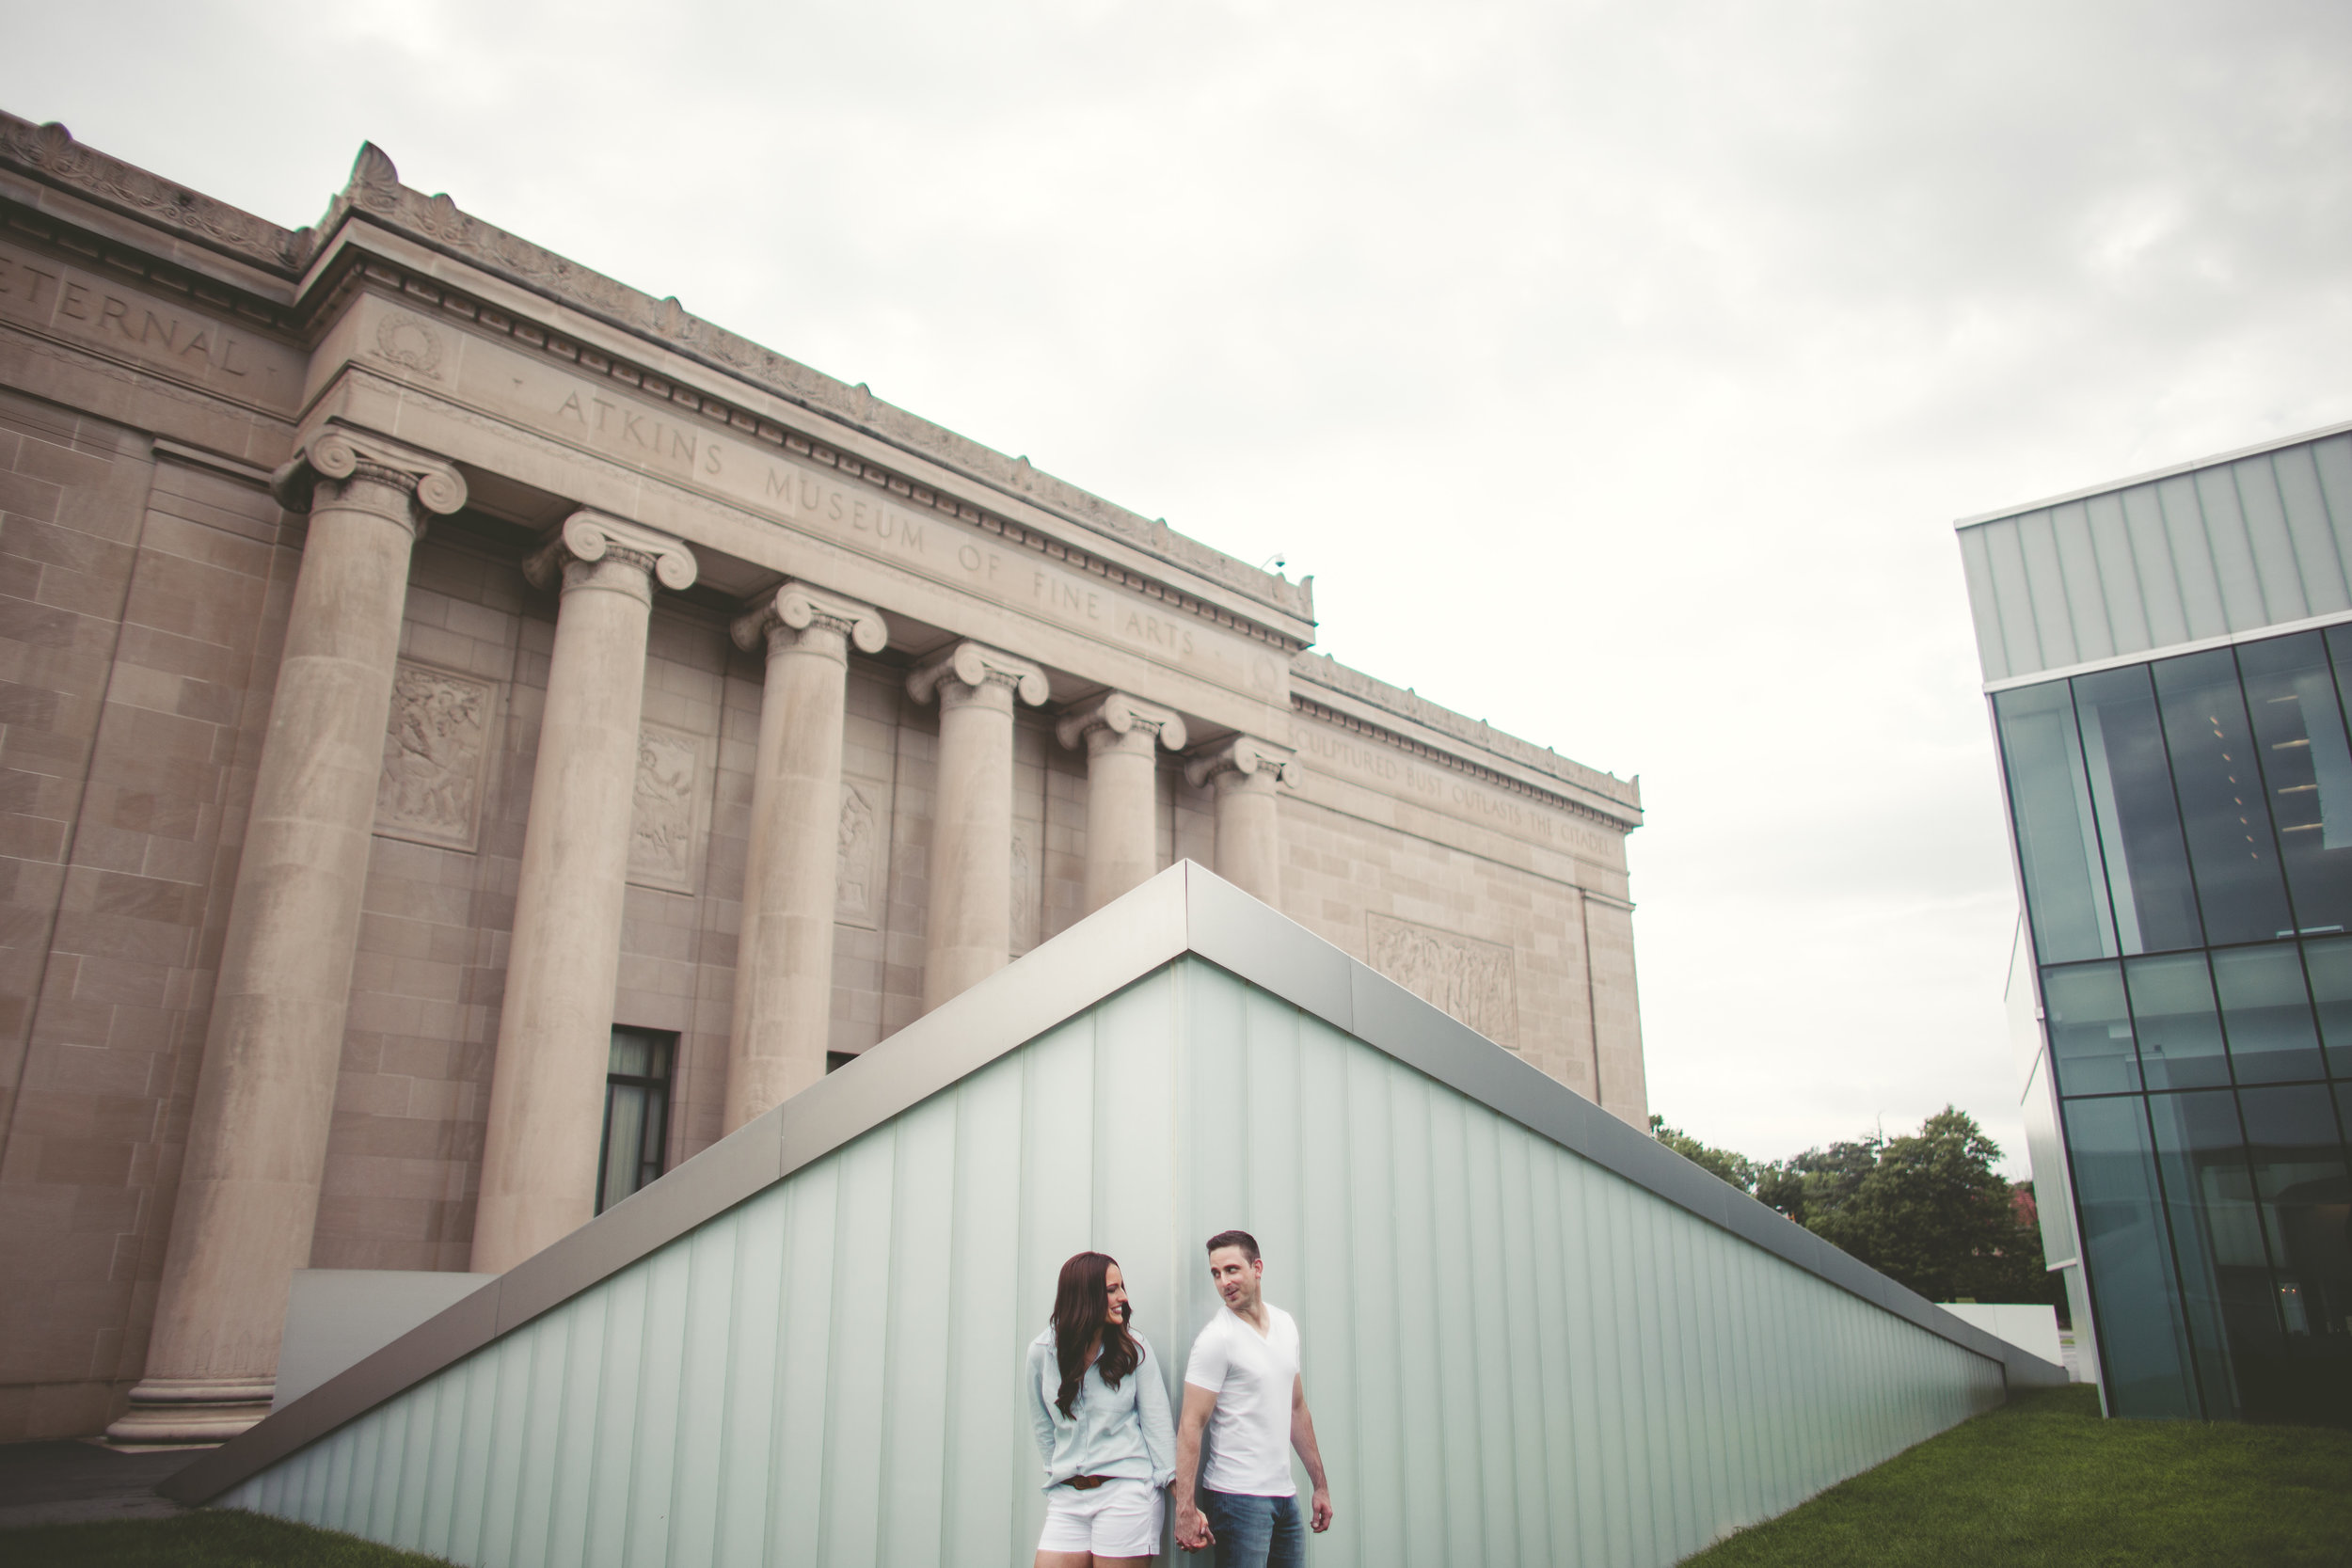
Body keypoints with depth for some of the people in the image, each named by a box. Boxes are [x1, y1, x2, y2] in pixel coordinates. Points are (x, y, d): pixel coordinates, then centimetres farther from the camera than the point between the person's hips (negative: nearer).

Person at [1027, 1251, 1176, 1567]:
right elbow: (1042, 1425, 13)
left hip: (1127, 1493, -2)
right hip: (1067, 1499, 2)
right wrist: (1058, 1476, 13)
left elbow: (1156, 1421, -2)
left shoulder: (1134, 1349, -3)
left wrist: (1176, 1487, -5)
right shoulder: (1042, 1351, 0)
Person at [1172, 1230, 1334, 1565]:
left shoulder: (1285, 1324, 8)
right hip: (1238, 1498, -6)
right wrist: (1185, 1509, -21)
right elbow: (1191, 1425, -15)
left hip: (1285, 1496, 6)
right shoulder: (1216, 1339, -12)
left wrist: (1320, 1484, 15)